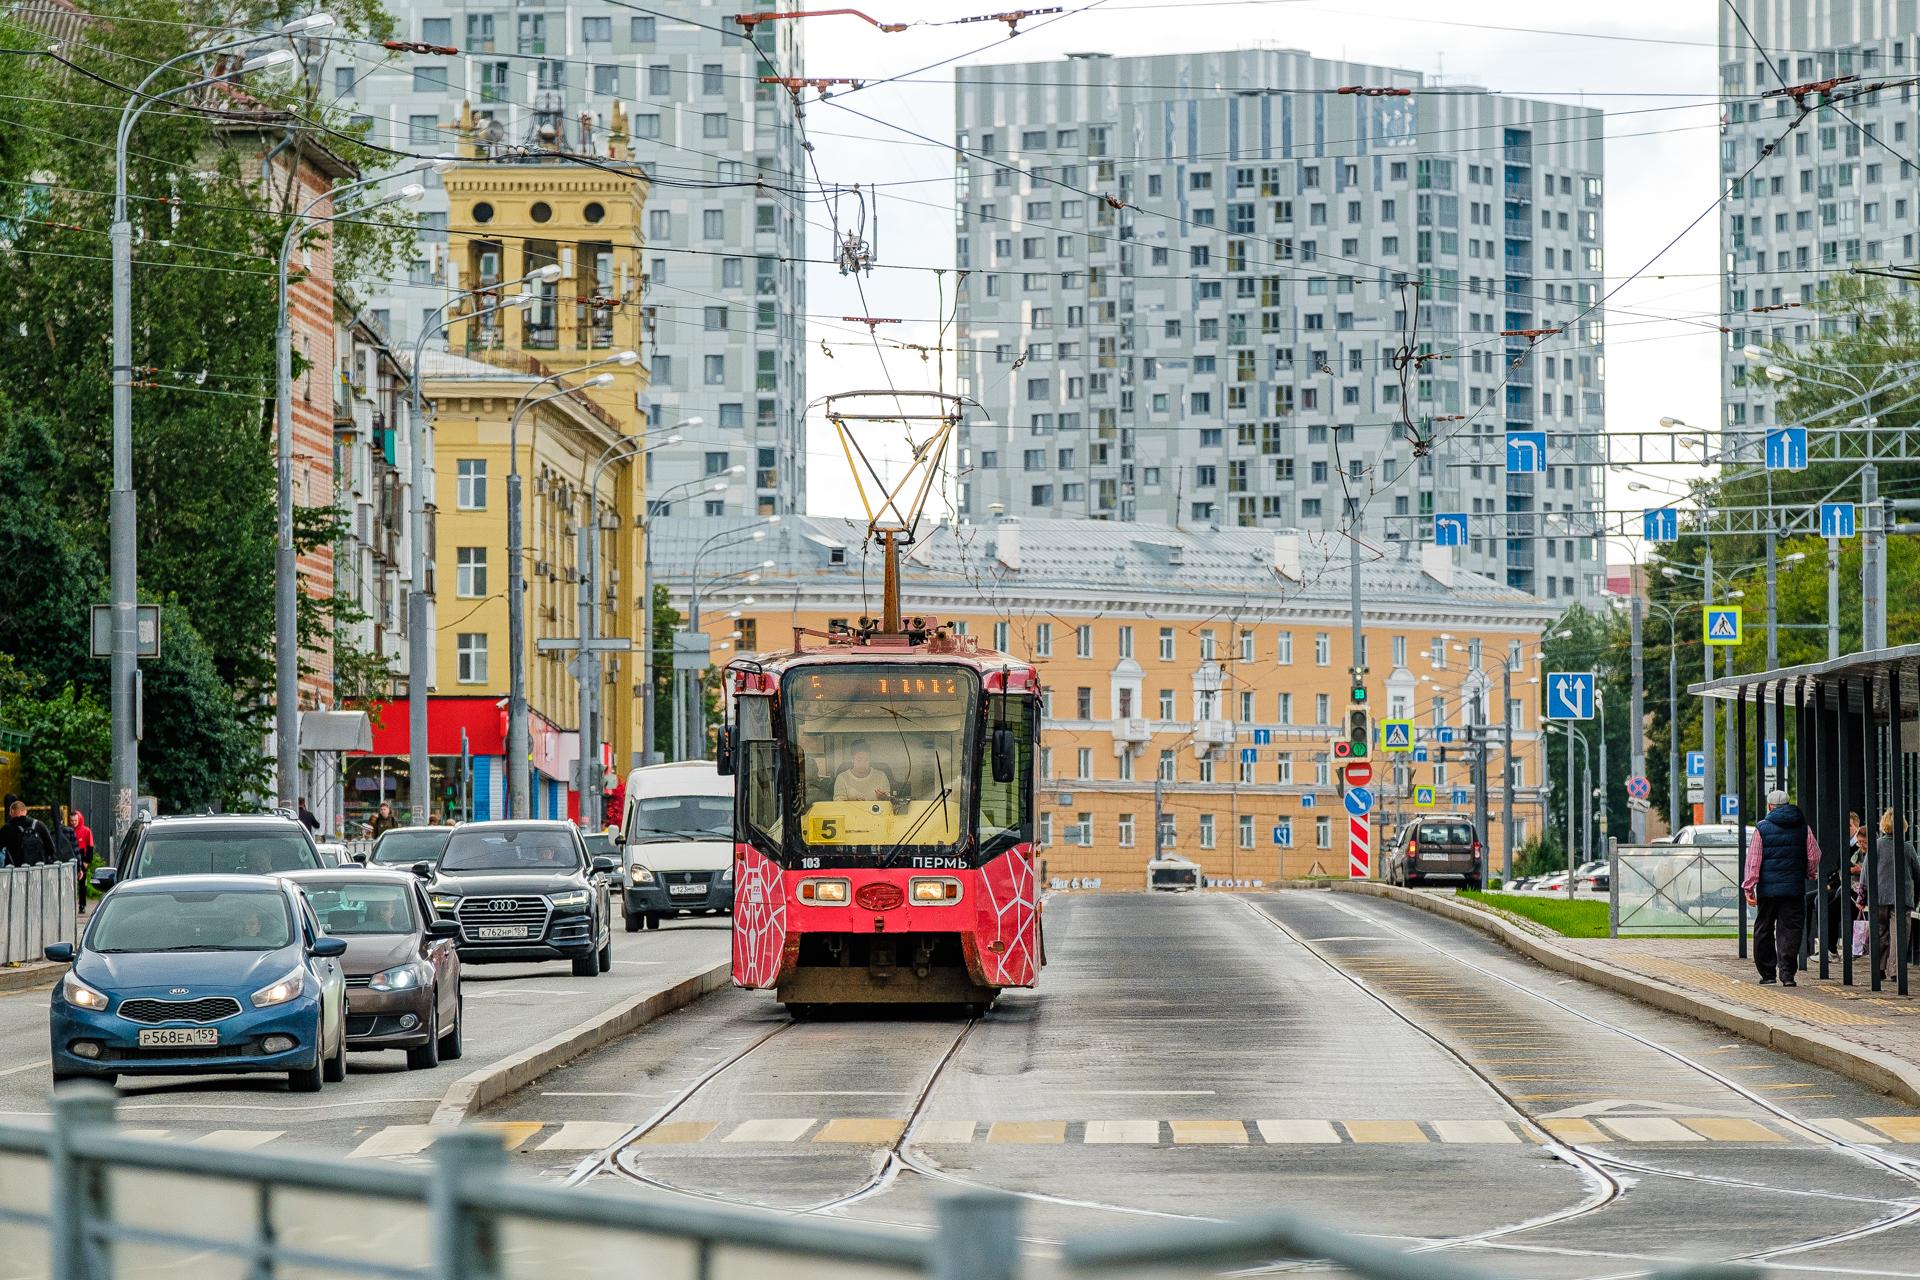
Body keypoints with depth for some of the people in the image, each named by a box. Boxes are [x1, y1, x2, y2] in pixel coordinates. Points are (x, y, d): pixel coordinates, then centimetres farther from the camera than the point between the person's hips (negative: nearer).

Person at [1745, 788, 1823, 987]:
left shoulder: (1762, 828, -3)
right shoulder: (1803, 828, 4)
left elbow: (1753, 860, -5)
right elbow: (1814, 856, 6)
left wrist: (1749, 887, -2)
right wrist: (1811, 874, 25)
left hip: (1768, 888, -1)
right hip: (1794, 888, 1)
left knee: (1764, 930, 11)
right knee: (1790, 930, 1)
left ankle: (1767, 972, 14)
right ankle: (1787, 973, -10)